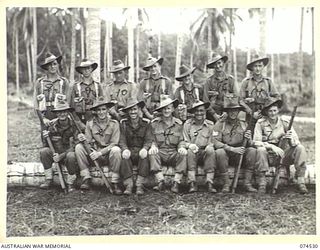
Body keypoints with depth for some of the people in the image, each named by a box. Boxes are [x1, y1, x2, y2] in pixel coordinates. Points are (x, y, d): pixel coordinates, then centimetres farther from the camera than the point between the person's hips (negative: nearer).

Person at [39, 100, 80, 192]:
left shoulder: (73, 126, -11)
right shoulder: (52, 126, 0)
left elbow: (75, 146, -15)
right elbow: (48, 145, 6)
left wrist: (61, 156, -25)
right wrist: (45, 138, -17)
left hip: (68, 154, -3)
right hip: (56, 153, 3)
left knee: (71, 155, -37)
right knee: (44, 151, -24)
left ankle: (70, 183, -16)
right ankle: (49, 179, -11)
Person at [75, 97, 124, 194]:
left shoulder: (114, 123, -4)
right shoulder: (90, 124, 3)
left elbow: (114, 143, -10)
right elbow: (89, 142, 1)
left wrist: (100, 152, -23)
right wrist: (84, 139, -24)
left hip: (108, 155, -2)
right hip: (93, 154, 3)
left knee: (116, 150, -34)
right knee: (79, 147, -20)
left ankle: (115, 182, -23)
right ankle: (86, 178, -17)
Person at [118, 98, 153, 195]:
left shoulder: (146, 123, 3)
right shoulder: (123, 123, 5)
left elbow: (148, 140, -4)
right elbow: (122, 141, -3)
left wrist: (144, 149, -27)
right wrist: (125, 149, -26)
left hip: (141, 151, 0)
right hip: (129, 151, 0)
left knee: (145, 156, -33)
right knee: (124, 156, -33)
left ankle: (139, 185, -28)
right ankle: (128, 185, -28)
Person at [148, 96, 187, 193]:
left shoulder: (178, 123, 9)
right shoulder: (154, 123, 7)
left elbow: (181, 141, 11)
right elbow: (152, 140, 8)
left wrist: (181, 147, -12)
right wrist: (153, 146, -15)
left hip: (173, 153, 1)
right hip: (159, 152, 0)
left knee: (183, 154, -31)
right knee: (152, 153, -33)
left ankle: (176, 183, -28)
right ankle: (160, 181, -32)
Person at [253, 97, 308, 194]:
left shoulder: (285, 122, -2)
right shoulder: (260, 123, -5)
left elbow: (297, 142, -7)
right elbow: (256, 142, -12)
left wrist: (291, 139, -32)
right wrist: (272, 147, -28)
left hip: (284, 155, 2)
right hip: (269, 156, -2)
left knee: (300, 148, -22)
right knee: (261, 150, -32)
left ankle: (301, 182, -19)